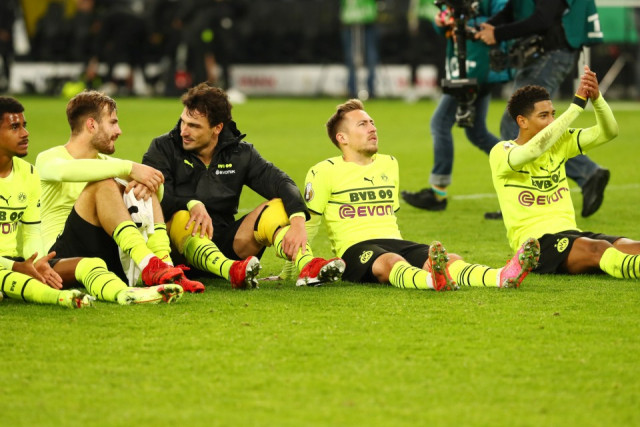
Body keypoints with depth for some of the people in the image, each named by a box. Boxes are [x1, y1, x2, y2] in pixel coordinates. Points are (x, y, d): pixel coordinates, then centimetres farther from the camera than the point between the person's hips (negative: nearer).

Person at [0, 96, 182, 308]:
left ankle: (124, 293, -49)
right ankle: (60, 296, -67)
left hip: (19, 261, 6)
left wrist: (37, 264, -12)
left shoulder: (28, 173, 14)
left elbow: (31, 233, 10)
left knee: (91, 265, -18)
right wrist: (18, 267, -26)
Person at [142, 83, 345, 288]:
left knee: (277, 207, -15)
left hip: (226, 245, 3)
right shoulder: (163, 148, 1)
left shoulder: (240, 153, 8)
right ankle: (230, 270, -65)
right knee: (181, 217, -35)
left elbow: (281, 183, -5)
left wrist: (298, 220, -25)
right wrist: (191, 204, -34)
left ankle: (307, 266, -44)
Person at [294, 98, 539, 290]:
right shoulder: (324, 172, 3)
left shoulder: (389, 164, 23)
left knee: (451, 260, -26)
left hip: (394, 242, 6)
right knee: (391, 262, -42)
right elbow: (308, 224, 7)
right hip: (355, 249, -6)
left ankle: (503, 277, -55)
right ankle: (434, 280, -76)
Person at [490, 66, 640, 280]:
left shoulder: (559, 143, 15)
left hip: (570, 233, 6)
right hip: (534, 242, -6)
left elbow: (608, 132, 8)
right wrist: (577, 104, -23)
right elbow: (534, 149, -26)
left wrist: (596, 98, -12)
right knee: (599, 249, -36)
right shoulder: (501, 152, -5)